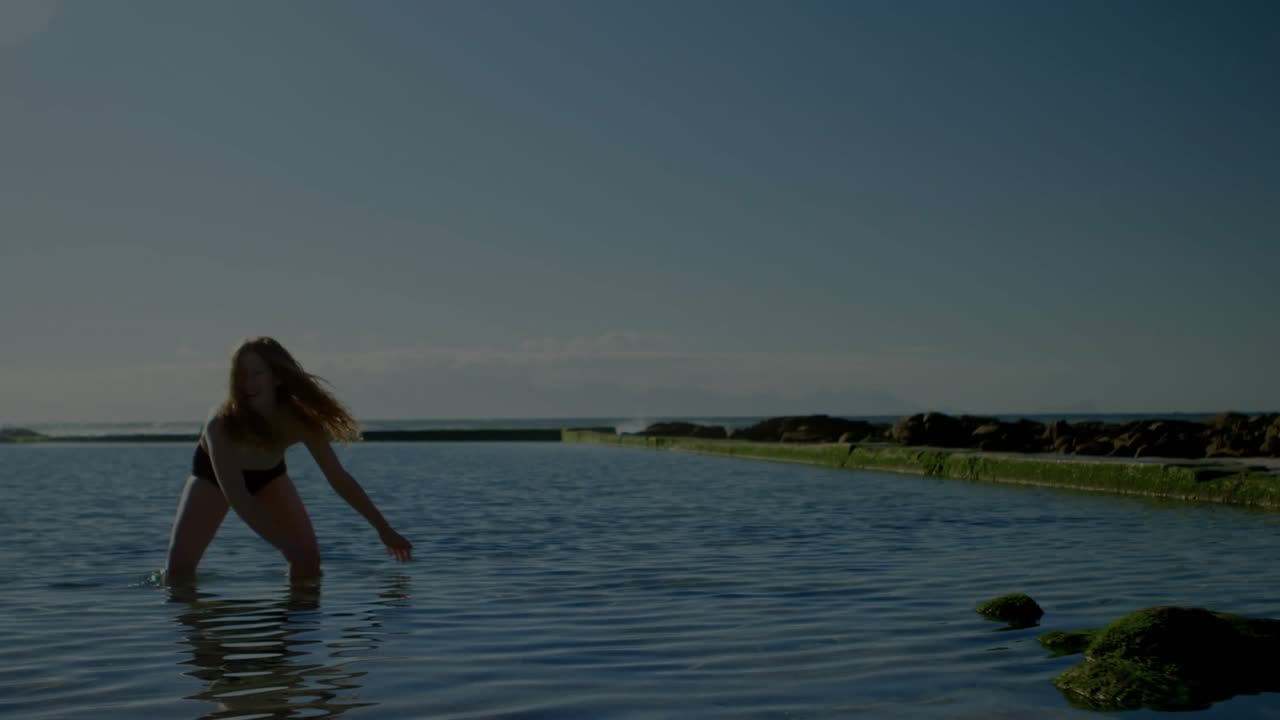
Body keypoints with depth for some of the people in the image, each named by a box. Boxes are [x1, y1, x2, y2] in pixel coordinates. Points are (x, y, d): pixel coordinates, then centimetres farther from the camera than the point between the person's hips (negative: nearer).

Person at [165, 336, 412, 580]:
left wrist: (384, 529, -22)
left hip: (268, 472, 2)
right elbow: (235, 495, -45)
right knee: (179, 560, -18)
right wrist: (284, 543, -52)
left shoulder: (300, 419, -32)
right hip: (214, 471, -2)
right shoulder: (223, 423, -41)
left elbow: (339, 478, -23)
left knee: (308, 557, -15)